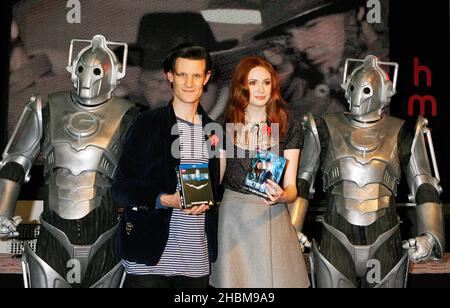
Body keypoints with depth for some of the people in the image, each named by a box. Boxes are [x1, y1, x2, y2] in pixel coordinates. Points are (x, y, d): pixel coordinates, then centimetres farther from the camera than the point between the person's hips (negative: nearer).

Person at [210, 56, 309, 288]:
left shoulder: (288, 125, -1)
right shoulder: (226, 124, 2)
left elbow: (291, 188, -4)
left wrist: (282, 196, -25)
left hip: (271, 218, 0)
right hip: (233, 215, 1)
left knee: (275, 280, 3)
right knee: (233, 280, 4)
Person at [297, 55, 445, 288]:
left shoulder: (401, 133, 1)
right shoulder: (326, 129, 1)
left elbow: (424, 189, 0)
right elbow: (302, 182, 5)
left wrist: (429, 238, -15)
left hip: (385, 250, 1)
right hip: (336, 249, 0)